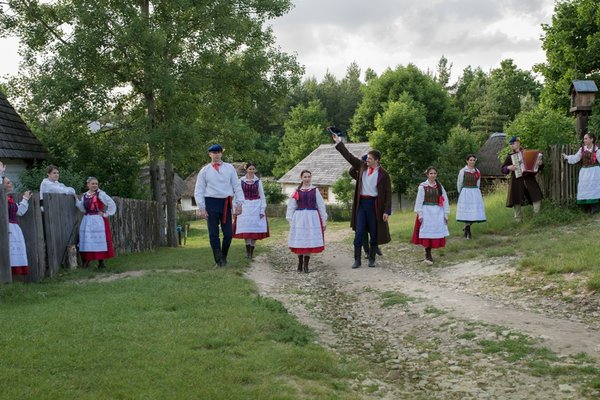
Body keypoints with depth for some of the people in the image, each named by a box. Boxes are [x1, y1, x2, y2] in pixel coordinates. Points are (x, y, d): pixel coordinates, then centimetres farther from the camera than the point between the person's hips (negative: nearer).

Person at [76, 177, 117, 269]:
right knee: (87, 241, 5)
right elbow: (83, 209, 9)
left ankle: (101, 262, 2)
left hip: (98, 221, -5)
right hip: (87, 221, 5)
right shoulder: (84, 196, 11)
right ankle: (86, 260, 11)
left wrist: (106, 214, -7)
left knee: (99, 240, -4)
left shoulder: (100, 194, -5)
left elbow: (112, 204, -7)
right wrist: (76, 199, 4)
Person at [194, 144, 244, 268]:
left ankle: (224, 257, 23)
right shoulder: (204, 171, 5)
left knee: (228, 233, 1)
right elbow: (199, 191, 4)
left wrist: (239, 203, -1)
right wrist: (202, 208, -5)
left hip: (226, 203, 1)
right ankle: (218, 261, 6)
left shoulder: (229, 168, 7)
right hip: (211, 203, -1)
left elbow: (237, 187, 7)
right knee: (213, 234, 0)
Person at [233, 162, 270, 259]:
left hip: (256, 207, 0)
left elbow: (262, 196, 4)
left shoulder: (258, 181, 2)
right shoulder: (241, 181, 2)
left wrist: (263, 210, -2)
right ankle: (247, 251, 0)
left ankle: (251, 252, 10)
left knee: (255, 228, 2)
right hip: (245, 207, 0)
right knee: (246, 229, -4)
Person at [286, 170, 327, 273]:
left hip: (312, 218, 0)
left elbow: (321, 205, 5)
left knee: (310, 240, 0)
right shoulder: (297, 191, 4)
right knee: (299, 241, 3)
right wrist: (290, 220, 3)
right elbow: (291, 206, 7)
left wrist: (324, 221, 4)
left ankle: (306, 265, 9)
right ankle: (300, 263, 18)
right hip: (299, 218, 0)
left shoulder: (315, 190, 3)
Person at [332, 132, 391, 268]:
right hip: (361, 203, 3)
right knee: (358, 233, 0)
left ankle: (372, 259, 17)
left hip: (374, 204, -3)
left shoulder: (383, 174, -4)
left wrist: (387, 211, -10)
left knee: (374, 234, 5)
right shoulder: (362, 167, 7)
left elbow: (388, 194, -4)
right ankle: (357, 260, 4)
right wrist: (338, 142, 13)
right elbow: (349, 156, 14)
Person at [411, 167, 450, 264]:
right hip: (426, 212, -4)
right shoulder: (423, 186, -3)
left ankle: (428, 254, 15)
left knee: (436, 233, 4)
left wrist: (445, 214, 4)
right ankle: (428, 255, 1)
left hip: (438, 213, 4)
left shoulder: (440, 186, 8)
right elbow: (419, 201, -4)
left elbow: (445, 200, 8)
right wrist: (420, 214, -10)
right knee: (427, 233, -4)